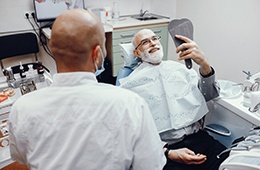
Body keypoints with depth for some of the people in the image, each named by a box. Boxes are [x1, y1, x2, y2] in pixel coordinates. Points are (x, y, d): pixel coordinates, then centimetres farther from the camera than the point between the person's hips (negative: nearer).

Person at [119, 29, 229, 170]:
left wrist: (203, 63, -12)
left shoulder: (178, 68, 14)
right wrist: (169, 153, -13)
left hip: (198, 138, 4)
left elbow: (209, 95, 6)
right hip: (163, 149, -3)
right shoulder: (131, 84, 1)